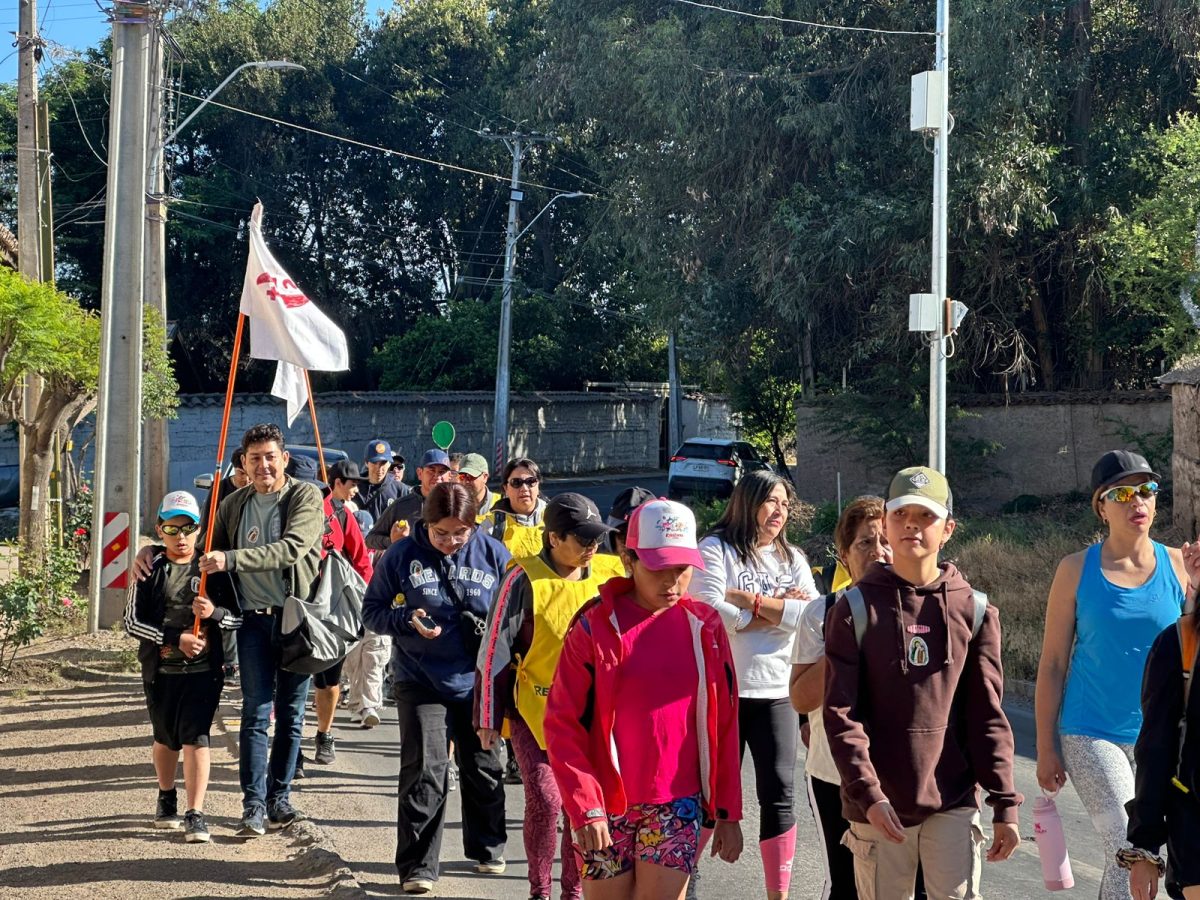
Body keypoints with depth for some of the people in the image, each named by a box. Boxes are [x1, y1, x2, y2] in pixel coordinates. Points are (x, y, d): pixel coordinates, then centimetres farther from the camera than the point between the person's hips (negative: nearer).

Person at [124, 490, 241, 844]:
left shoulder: (212, 569, 0)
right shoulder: (150, 569, 0)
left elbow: (239, 618, 2)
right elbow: (132, 621, -5)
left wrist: (214, 613, -20)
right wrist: (176, 638, -15)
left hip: (203, 669, -2)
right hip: (160, 669, 2)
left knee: (195, 738, -10)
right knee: (166, 738, 16)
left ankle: (195, 815, -8)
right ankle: (166, 799, 38)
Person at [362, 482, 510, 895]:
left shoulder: (494, 555, -3)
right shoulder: (402, 555, -6)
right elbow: (372, 610, 0)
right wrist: (408, 620, -18)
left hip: (478, 682, 2)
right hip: (420, 682, -2)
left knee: (484, 769, 14)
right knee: (424, 772, -6)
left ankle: (488, 849, 34)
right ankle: (418, 866, 4)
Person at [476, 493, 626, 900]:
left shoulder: (612, 574, -1)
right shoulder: (526, 579, -12)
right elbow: (494, 652, -8)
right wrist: (488, 719, -6)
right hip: (534, 710, -3)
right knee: (545, 800, -8)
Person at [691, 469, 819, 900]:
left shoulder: (793, 557, 11)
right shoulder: (716, 549, -3)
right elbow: (711, 613, -17)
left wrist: (752, 599, -12)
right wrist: (779, 610, -9)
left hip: (778, 692, 4)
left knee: (780, 795, 2)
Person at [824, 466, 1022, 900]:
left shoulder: (974, 610, 4)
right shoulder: (856, 608, -2)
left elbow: (987, 716, 5)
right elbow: (842, 713, -6)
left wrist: (1005, 804, 1)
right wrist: (868, 794, -16)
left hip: (953, 803, 1)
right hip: (879, 805, -1)